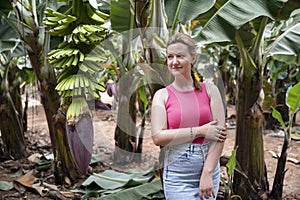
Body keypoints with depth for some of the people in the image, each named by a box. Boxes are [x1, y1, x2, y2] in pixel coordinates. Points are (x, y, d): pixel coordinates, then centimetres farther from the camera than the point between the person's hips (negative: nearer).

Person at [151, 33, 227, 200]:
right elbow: (158, 137, -10)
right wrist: (199, 131, -14)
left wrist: (207, 174, -12)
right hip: (177, 173, -1)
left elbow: (220, 133, -4)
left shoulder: (210, 90, 2)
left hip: (209, 168, 1)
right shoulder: (162, 95, 1)